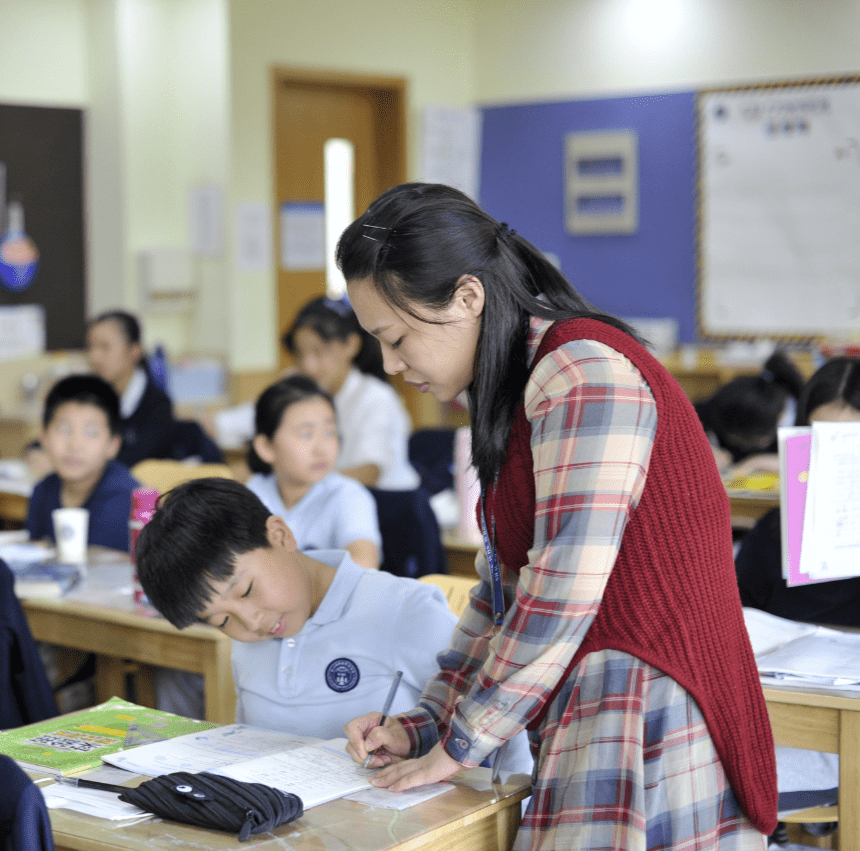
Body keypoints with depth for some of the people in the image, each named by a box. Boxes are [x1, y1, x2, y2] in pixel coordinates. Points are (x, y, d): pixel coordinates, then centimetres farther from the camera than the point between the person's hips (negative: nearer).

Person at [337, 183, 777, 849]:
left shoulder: (585, 371, -16)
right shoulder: (520, 387, 16)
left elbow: (563, 589, -20)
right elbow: (504, 588, 19)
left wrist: (458, 743, -10)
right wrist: (422, 724, 10)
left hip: (650, 714, -9)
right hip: (594, 712, 9)